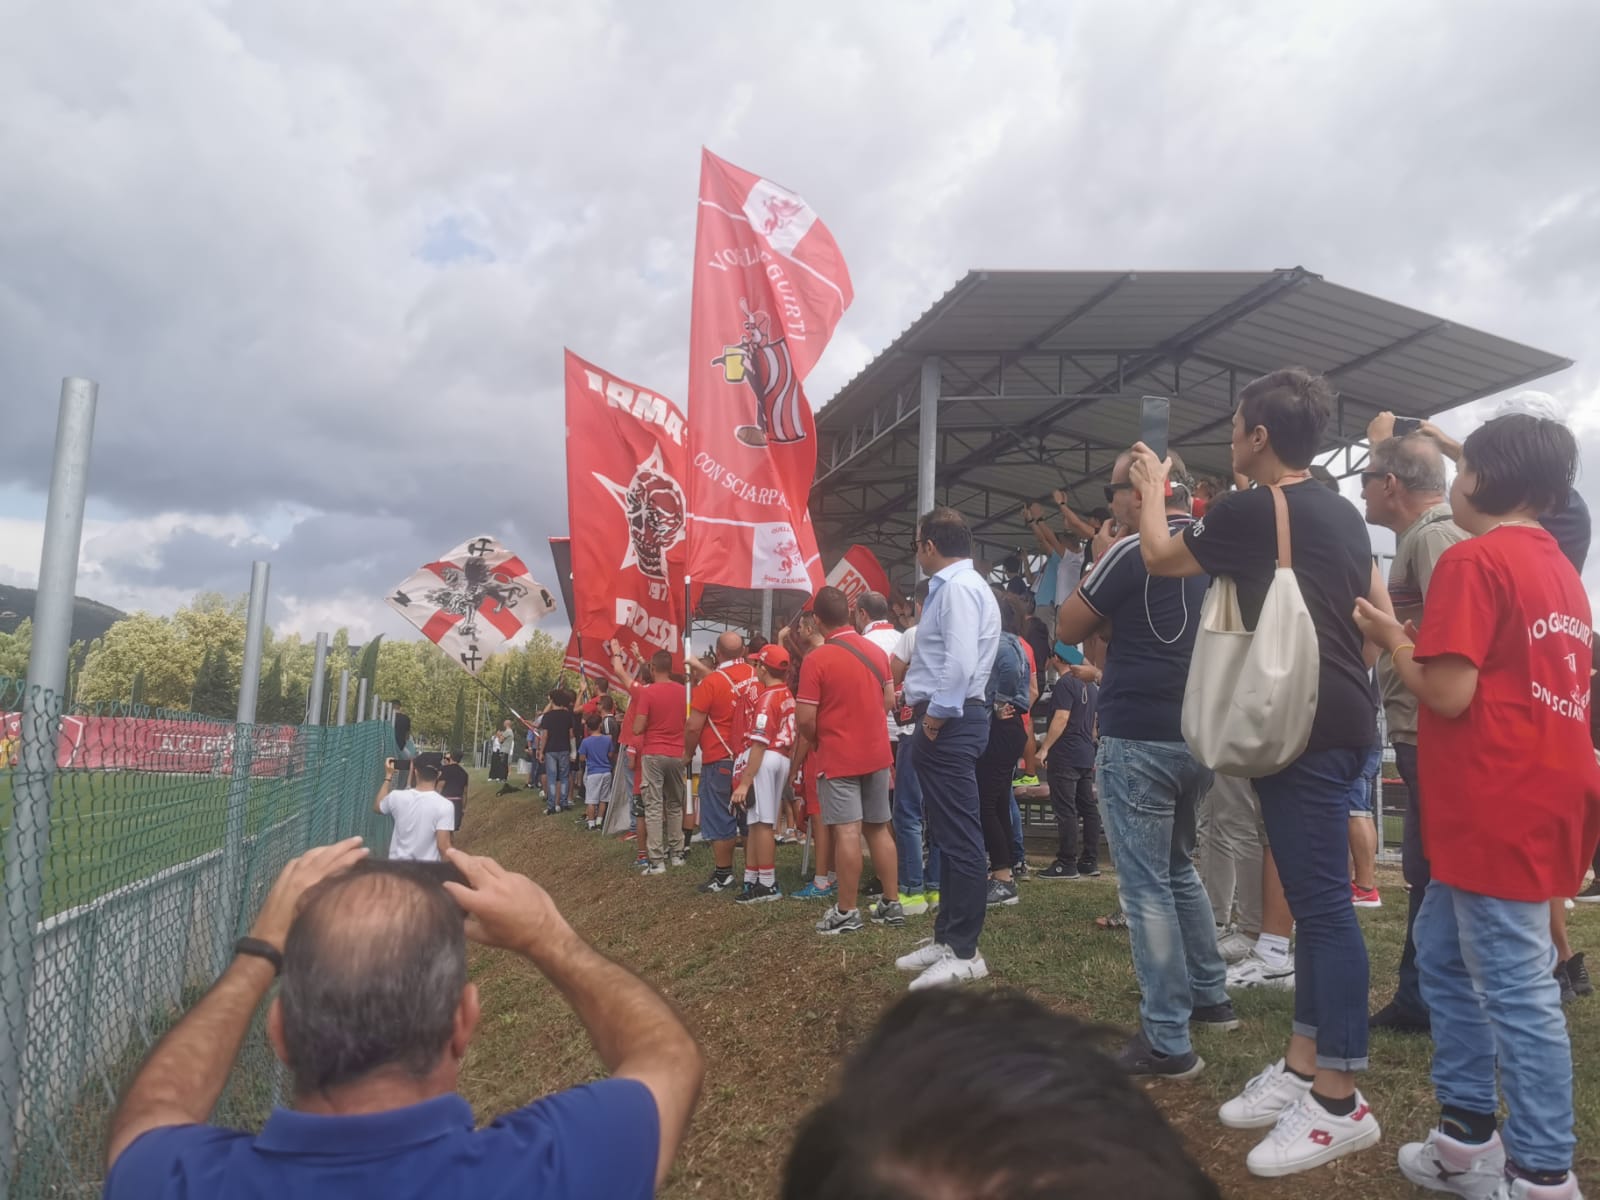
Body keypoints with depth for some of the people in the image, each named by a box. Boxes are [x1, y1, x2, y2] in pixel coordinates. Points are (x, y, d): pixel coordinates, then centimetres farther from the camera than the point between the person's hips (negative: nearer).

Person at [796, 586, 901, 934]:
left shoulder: (816, 659, -14)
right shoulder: (876, 651, 5)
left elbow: (805, 718, -15)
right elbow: (889, 701, 13)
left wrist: (816, 743, 4)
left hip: (838, 758, -6)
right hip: (876, 753, 6)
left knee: (847, 832, -4)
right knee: (879, 828, 12)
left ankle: (847, 912, 2)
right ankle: (892, 903, 18)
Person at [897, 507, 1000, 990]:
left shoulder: (958, 587, -13)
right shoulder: (952, 586, 20)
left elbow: (961, 661, -25)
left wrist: (937, 714, -19)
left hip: (948, 724, -11)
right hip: (946, 722, 11)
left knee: (959, 838, -7)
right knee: (948, 836, 15)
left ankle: (963, 953, -2)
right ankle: (947, 936, 25)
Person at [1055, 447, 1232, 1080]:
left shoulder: (1131, 553, -14)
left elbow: (1068, 628, -3)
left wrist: (1099, 562, 6)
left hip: (1139, 740, -8)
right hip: (1200, 736, 8)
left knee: (1146, 885, -2)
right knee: (1177, 866, 24)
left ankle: (1168, 1041, 3)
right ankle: (1210, 995, 34)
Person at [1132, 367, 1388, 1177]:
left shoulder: (1250, 511, -11)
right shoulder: (1342, 515, 14)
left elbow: (1160, 558, 6)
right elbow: (1384, 620, 20)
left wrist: (1150, 490, 22)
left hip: (1303, 726, -10)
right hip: (1342, 720, 10)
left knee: (1323, 903, -6)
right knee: (1312, 897, 13)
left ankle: (1340, 1103, 2)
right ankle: (1304, 1068, 22)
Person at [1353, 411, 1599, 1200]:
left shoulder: (1474, 558, -13)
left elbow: (1448, 693, -18)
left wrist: (1391, 639, -1)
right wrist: (1420, 640, 18)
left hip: (1499, 807, -10)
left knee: (1516, 988, -1)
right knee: (1444, 951, 18)